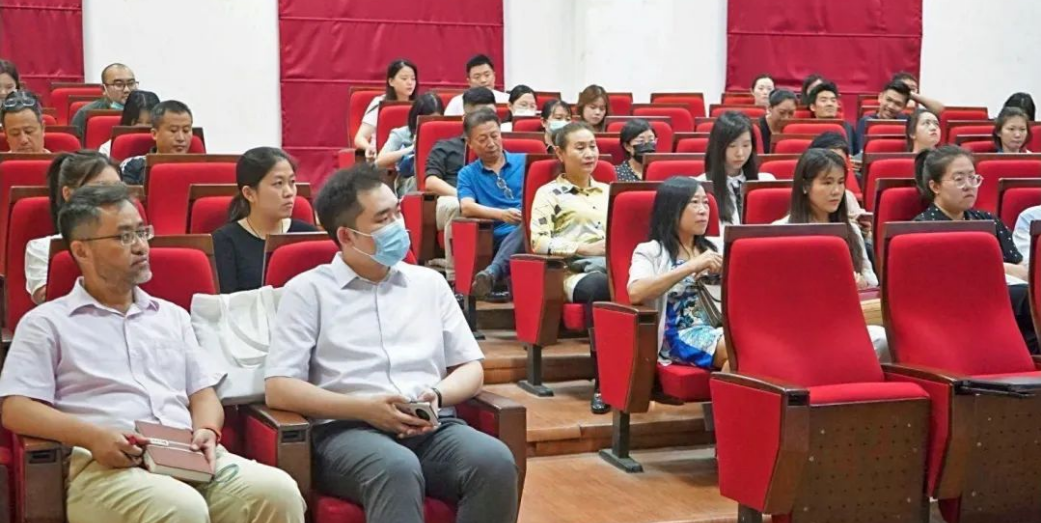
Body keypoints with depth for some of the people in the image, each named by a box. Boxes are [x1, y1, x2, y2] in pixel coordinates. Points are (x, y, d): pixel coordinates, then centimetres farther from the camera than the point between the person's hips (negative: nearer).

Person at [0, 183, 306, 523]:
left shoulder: (172, 316, 27)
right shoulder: (46, 323, 12)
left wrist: (207, 430, -2)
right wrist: (94, 437, -15)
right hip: (106, 464, -4)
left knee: (278, 491, -26)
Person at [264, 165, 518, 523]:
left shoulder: (429, 282, 20)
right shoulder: (308, 290, 7)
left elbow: (471, 369, 19)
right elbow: (278, 388, -1)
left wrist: (437, 395, -4)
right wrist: (365, 408, -12)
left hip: (433, 427, 4)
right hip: (349, 430, -4)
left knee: (495, 461, -30)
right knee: (398, 469, -39)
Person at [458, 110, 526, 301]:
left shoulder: (525, 162, 20)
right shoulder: (468, 174, 16)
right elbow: (467, 208, -3)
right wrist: (502, 215, -21)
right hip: (501, 238, 0)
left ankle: (493, 273, -55)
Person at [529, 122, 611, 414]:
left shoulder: (608, 191, 29)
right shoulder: (550, 193, 12)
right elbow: (539, 242, -1)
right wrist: (585, 249, -10)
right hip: (576, 273, -4)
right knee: (599, 285, -42)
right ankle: (603, 381, -37)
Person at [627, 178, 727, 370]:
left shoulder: (711, 250, 23)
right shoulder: (651, 252, 4)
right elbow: (635, 293, -17)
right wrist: (691, 267, -18)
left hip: (717, 329, 5)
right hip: (676, 337, -5)